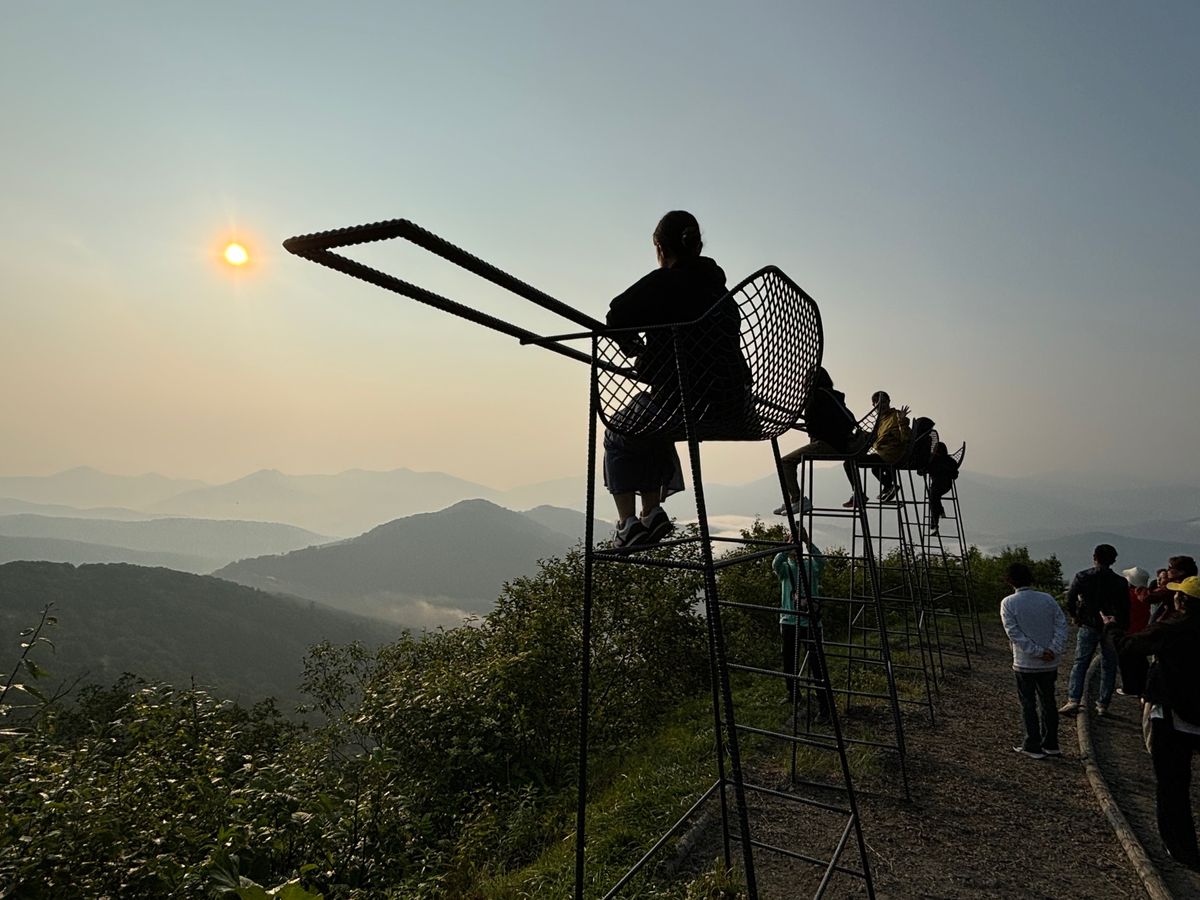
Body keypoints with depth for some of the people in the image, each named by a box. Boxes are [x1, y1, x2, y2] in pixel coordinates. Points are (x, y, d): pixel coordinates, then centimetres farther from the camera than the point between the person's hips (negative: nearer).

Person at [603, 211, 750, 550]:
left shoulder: (663, 282, -9)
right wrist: (651, 356, 20)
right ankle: (652, 512, 30)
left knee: (618, 435, 19)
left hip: (684, 400, -8)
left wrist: (635, 349, 8)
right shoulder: (717, 284, 16)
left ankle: (627, 522, 14)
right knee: (650, 430, 33)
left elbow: (617, 317, -12)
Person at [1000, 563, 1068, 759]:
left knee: (1028, 705, 7)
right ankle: (1050, 745, 26)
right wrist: (1053, 650, -12)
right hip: (1049, 664, 4)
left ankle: (1033, 746, 13)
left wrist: (1037, 651, -14)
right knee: (1048, 703, 16)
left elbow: (1014, 633, -16)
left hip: (1025, 664, -4)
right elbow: (1061, 625, -6)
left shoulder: (1008, 603, -10)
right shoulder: (1048, 599, 1)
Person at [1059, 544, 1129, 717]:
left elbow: (1070, 599, -8)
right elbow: (1125, 608, 0)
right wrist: (1123, 629, 10)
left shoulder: (1081, 577, -6)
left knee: (1080, 664, 5)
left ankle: (1073, 700, -6)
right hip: (1112, 630, 1)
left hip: (1088, 627, -1)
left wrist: (1074, 616, 8)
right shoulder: (1120, 582, -2)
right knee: (1108, 667, 11)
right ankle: (1103, 705, 12)